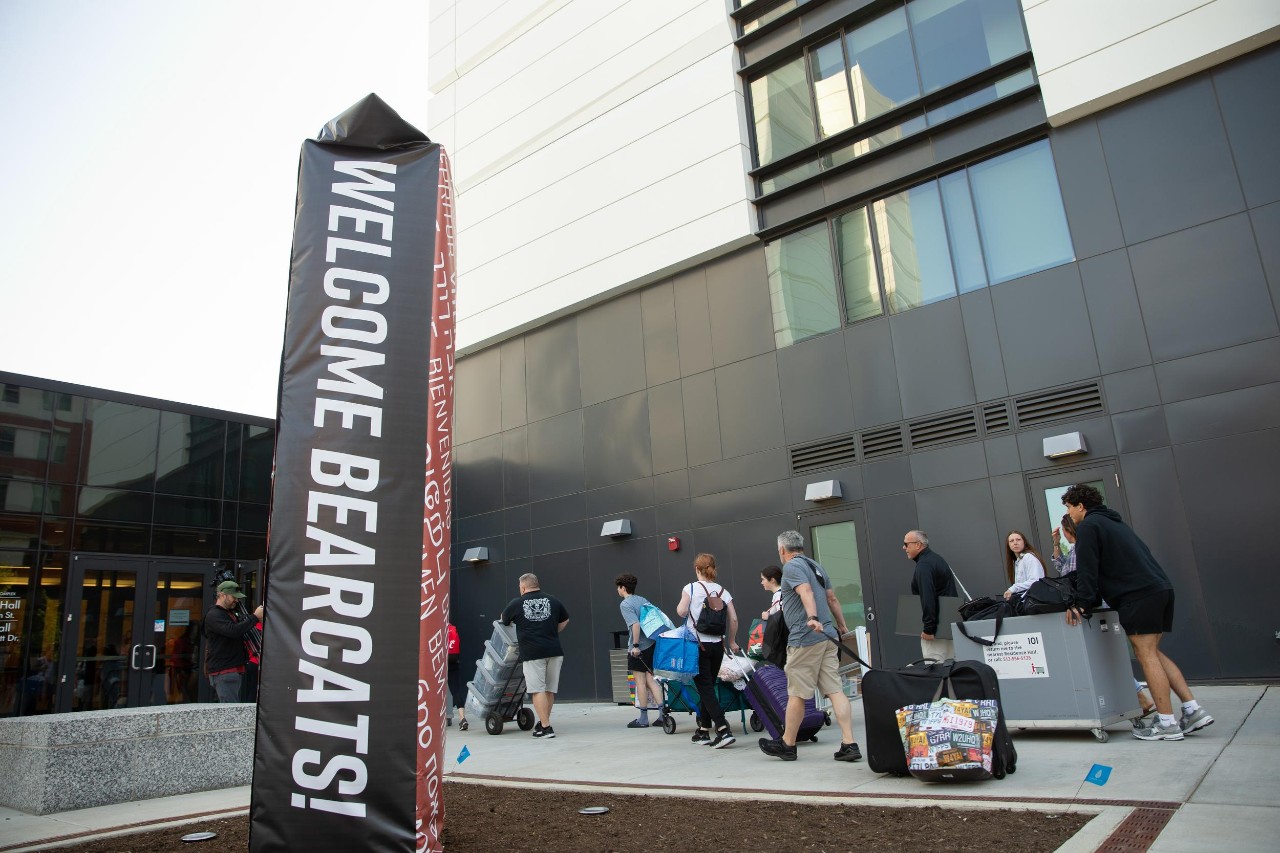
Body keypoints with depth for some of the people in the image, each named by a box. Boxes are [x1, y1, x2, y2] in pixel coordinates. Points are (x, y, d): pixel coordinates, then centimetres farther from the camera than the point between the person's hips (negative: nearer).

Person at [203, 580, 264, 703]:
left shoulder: (230, 613, 21)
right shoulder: (213, 615, -12)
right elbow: (234, 631, -27)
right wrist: (255, 617, -24)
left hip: (235, 670, 10)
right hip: (223, 672, -10)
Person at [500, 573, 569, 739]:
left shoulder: (516, 604, 3)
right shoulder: (553, 601, 9)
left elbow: (503, 621, 19)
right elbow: (565, 620, 22)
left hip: (532, 653, -3)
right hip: (554, 651, 3)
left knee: (538, 690, -1)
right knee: (550, 689, 13)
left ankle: (546, 727, -6)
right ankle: (543, 722, 22)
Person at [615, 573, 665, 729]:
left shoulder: (625, 604, -9)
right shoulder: (643, 600, 12)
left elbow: (635, 624, -21)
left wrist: (635, 645, -20)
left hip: (639, 648, -7)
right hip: (652, 644, 7)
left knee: (640, 681, 2)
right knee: (650, 679, 12)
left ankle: (643, 718, 9)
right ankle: (662, 713, 6)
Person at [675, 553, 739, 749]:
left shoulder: (691, 588, -6)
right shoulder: (723, 591, 5)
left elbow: (681, 611, -17)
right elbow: (733, 619, 1)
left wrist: (679, 607, 6)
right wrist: (732, 641, 14)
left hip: (698, 645, -4)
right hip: (717, 645, 5)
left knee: (705, 688, -3)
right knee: (708, 686, 16)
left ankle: (724, 730, -15)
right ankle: (703, 731, 23)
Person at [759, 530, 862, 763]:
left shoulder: (791, 567, -6)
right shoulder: (816, 566, 20)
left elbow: (806, 591, -24)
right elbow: (832, 599, 24)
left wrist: (812, 618, -37)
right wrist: (843, 627, 31)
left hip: (805, 639, -8)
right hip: (828, 637, 8)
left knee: (796, 694, 3)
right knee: (835, 690, 4)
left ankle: (787, 745, 15)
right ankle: (849, 744, -2)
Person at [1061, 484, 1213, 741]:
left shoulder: (1088, 526, -2)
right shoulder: (1113, 522, 26)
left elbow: (1087, 570, -10)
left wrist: (1083, 604, -9)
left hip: (1138, 595, -9)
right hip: (1161, 588, 9)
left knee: (1146, 655, -5)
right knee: (1151, 653, 14)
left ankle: (1167, 723, -3)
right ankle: (1193, 710, 12)